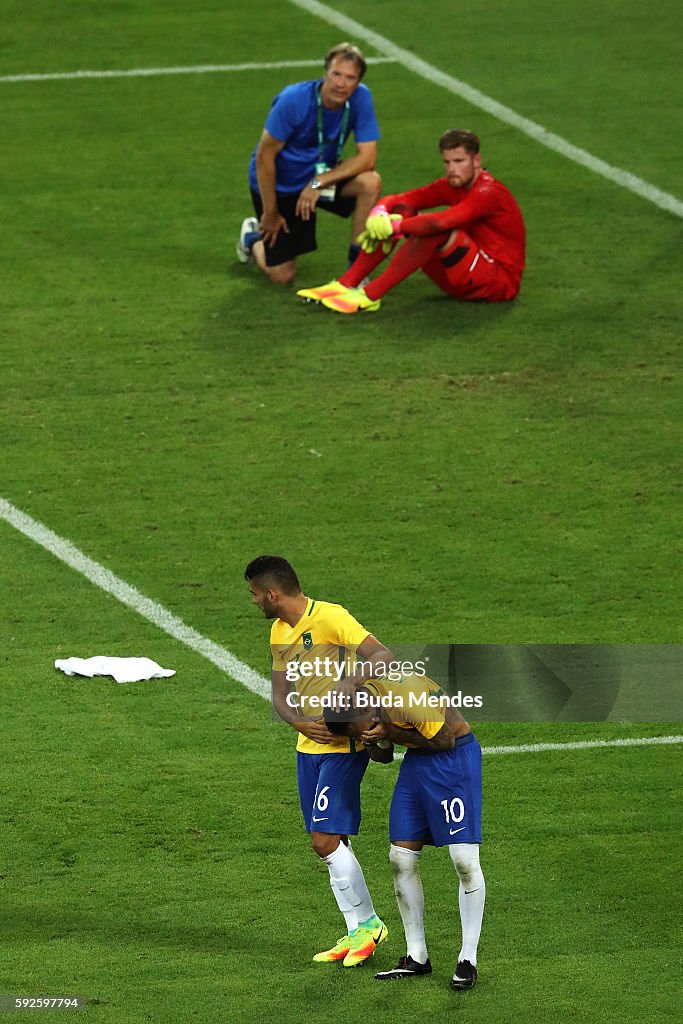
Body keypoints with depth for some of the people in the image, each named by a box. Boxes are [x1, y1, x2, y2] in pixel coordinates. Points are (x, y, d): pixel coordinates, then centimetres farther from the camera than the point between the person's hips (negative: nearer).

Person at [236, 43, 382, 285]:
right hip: (281, 183, -3)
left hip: (321, 173, 3)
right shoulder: (293, 100, -30)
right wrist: (270, 213, -15)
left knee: (371, 182, -27)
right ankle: (253, 236, 32)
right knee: (282, 275, -3)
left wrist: (319, 182, -29)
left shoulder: (360, 98, -20)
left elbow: (367, 157, -20)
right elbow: (264, 156, -22)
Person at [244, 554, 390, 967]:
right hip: (309, 746, 8)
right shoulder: (280, 632, 11)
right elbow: (280, 694, 10)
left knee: (326, 840, -12)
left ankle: (368, 922, 2)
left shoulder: (330, 618, -15)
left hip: (344, 746, -8)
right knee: (333, 842, 8)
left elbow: (381, 655, -23)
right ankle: (356, 934, 15)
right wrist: (301, 722, -11)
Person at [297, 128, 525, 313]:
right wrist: (379, 213, -19)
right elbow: (400, 199, 4)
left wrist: (395, 226, -28)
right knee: (402, 212, -2)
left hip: (501, 283, -9)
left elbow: (440, 222, -37)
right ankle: (346, 284, -11)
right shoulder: (452, 185, 6)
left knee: (436, 230, -32)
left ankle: (370, 296, -30)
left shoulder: (489, 193, -21)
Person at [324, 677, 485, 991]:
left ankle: (468, 960, -3)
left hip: (456, 756, -8)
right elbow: (383, 756, 10)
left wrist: (390, 734, -19)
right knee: (401, 859, 3)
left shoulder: (407, 698, -30)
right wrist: (376, 745, -14)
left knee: (465, 859, -11)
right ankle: (416, 958, 14)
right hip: (415, 762, 8)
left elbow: (446, 740, -18)